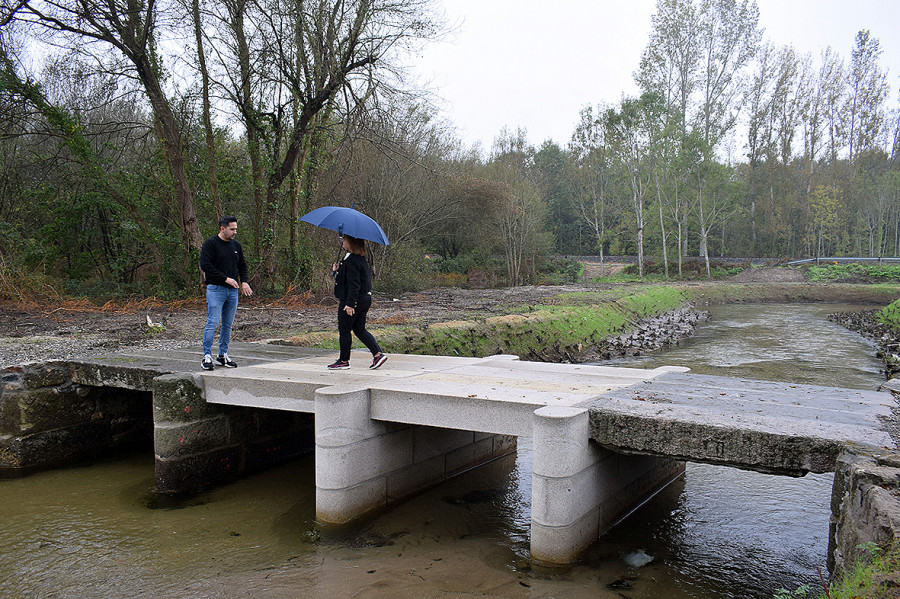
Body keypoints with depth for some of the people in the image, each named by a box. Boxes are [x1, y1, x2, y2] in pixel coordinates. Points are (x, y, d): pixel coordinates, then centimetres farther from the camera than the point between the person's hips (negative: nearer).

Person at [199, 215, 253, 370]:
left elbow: (242, 265, 24)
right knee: (212, 323, -10)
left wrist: (244, 281, 6)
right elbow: (205, 265, -13)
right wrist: (225, 279, -16)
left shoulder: (236, 245, 16)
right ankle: (207, 356, -3)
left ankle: (223, 355, 17)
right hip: (215, 289, -6)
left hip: (233, 291, 6)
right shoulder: (210, 244, -5)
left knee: (228, 325, 8)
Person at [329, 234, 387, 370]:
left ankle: (344, 361, 13)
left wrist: (350, 304, -24)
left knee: (344, 330, 3)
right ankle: (378, 354, 8)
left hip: (352, 300, -10)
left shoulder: (351, 261, -20)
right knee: (360, 330, 15)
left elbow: (354, 284, -24)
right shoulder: (361, 258, 11)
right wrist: (338, 271, 18)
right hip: (365, 299, 10)